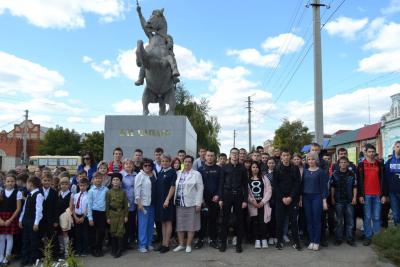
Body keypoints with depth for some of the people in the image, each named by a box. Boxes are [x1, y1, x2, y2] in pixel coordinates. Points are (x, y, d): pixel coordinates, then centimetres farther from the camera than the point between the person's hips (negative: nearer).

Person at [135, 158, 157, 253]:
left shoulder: (153, 174, 9)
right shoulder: (140, 176, -7)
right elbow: (137, 190, -11)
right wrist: (139, 203, -15)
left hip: (152, 203, 6)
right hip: (143, 203, -6)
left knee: (151, 224, 11)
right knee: (143, 224, -2)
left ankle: (149, 243, 22)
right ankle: (142, 245, 8)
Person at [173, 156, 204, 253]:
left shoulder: (196, 174, -1)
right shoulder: (178, 173, 9)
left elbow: (200, 189, -4)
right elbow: (174, 187, 11)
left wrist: (198, 204, -9)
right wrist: (174, 200, 4)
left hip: (191, 203, -3)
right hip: (179, 203, 3)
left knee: (191, 224, 3)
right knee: (179, 224, 9)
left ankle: (188, 245, 15)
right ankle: (181, 244, 21)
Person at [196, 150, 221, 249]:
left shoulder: (218, 169, 5)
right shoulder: (201, 169, 6)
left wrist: (217, 195, -8)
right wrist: (201, 198, -5)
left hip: (215, 198, 0)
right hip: (203, 198, 0)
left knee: (213, 219, 5)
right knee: (203, 219, 2)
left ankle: (213, 239, 14)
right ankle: (201, 239, 11)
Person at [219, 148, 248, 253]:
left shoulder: (242, 168, 5)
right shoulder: (225, 168, 5)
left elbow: (245, 185, 4)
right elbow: (221, 183, 3)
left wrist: (245, 200, -3)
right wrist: (220, 198, -3)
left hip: (238, 196, 0)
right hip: (227, 195, 0)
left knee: (239, 220, 5)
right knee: (225, 220, 4)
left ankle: (239, 244, 14)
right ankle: (223, 243, 14)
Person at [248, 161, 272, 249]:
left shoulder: (264, 178, 9)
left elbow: (269, 190, 2)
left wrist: (263, 202, -7)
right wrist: (253, 201, -11)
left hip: (263, 204, 0)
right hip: (252, 204, 0)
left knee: (262, 221, -5)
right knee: (255, 222, 0)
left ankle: (264, 239, 5)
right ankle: (257, 240, 7)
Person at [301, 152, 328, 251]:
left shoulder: (320, 172, -2)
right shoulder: (305, 171, 8)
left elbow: (323, 186, -3)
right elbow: (302, 185, 10)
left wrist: (324, 200, -7)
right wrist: (300, 198, 5)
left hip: (317, 197, -3)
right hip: (306, 197, 3)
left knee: (316, 220, -2)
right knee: (309, 220, 5)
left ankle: (316, 242, 7)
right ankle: (311, 240, 14)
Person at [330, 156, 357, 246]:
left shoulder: (352, 174, 2)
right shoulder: (335, 174, 1)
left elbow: (355, 187, 4)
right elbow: (332, 187, 4)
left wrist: (354, 198, -4)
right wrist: (332, 198, 0)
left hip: (349, 201, 0)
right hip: (338, 201, 0)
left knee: (350, 221, 6)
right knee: (339, 221, 7)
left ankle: (350, 239, 17)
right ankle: (338, 239, 16)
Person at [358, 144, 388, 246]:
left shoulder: (379, 164, 9)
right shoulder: (361, 165, 3)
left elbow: (383, 180, 9)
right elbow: (359, 181, 1)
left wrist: (384, 194, 4)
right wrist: (360, 195, -4)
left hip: (377, 195, 2)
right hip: (366, 195, -2)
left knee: (377, 217, 6)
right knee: (367, 217, 3)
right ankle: (368, 237, 11)